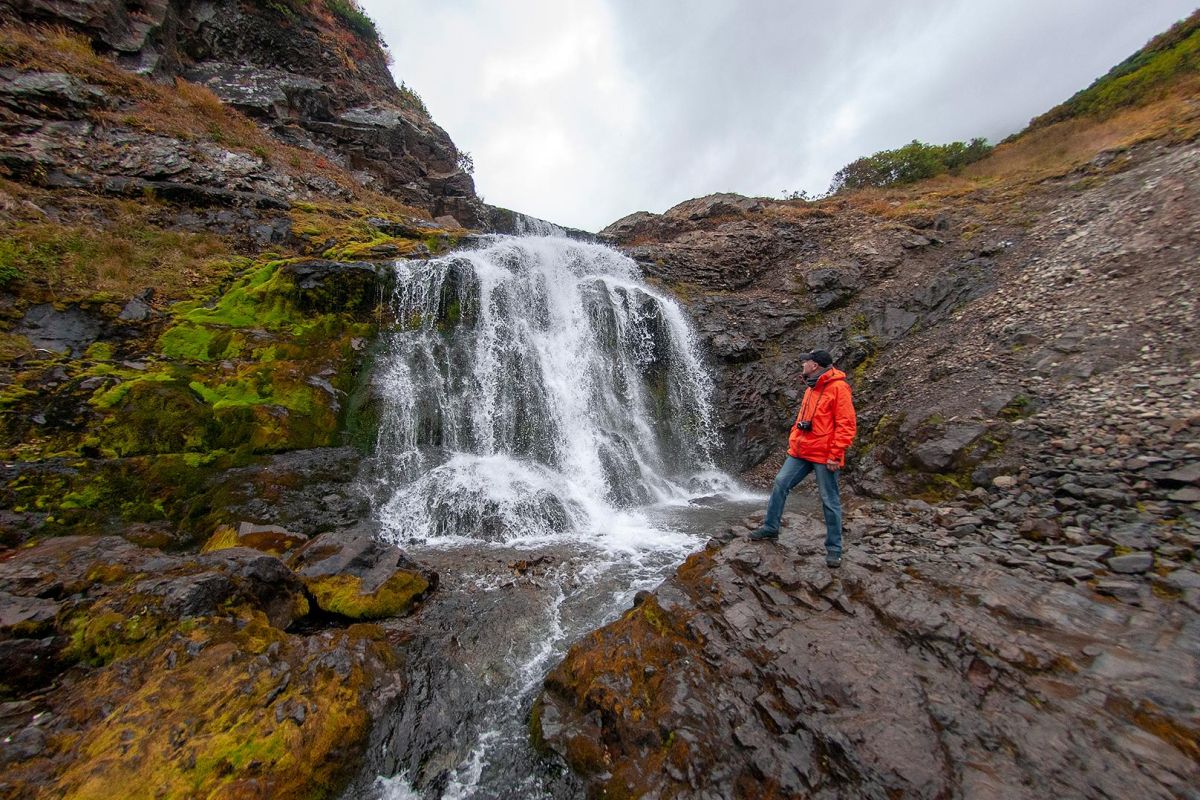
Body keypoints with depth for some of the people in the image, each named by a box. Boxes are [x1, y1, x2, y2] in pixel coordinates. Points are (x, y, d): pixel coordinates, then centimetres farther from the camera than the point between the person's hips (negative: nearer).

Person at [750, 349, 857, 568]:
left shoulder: (837, 387, -12)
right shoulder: (811, 389, 15)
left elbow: (847, 425, -16)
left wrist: (835, 455, -18)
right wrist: (792, 441, 15)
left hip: (824, 456, -8)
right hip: (800, 452, 8)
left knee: (829, 501, 4)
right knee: (780, 483, 6)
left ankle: (833, 548, 19)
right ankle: (770, 527, 19)